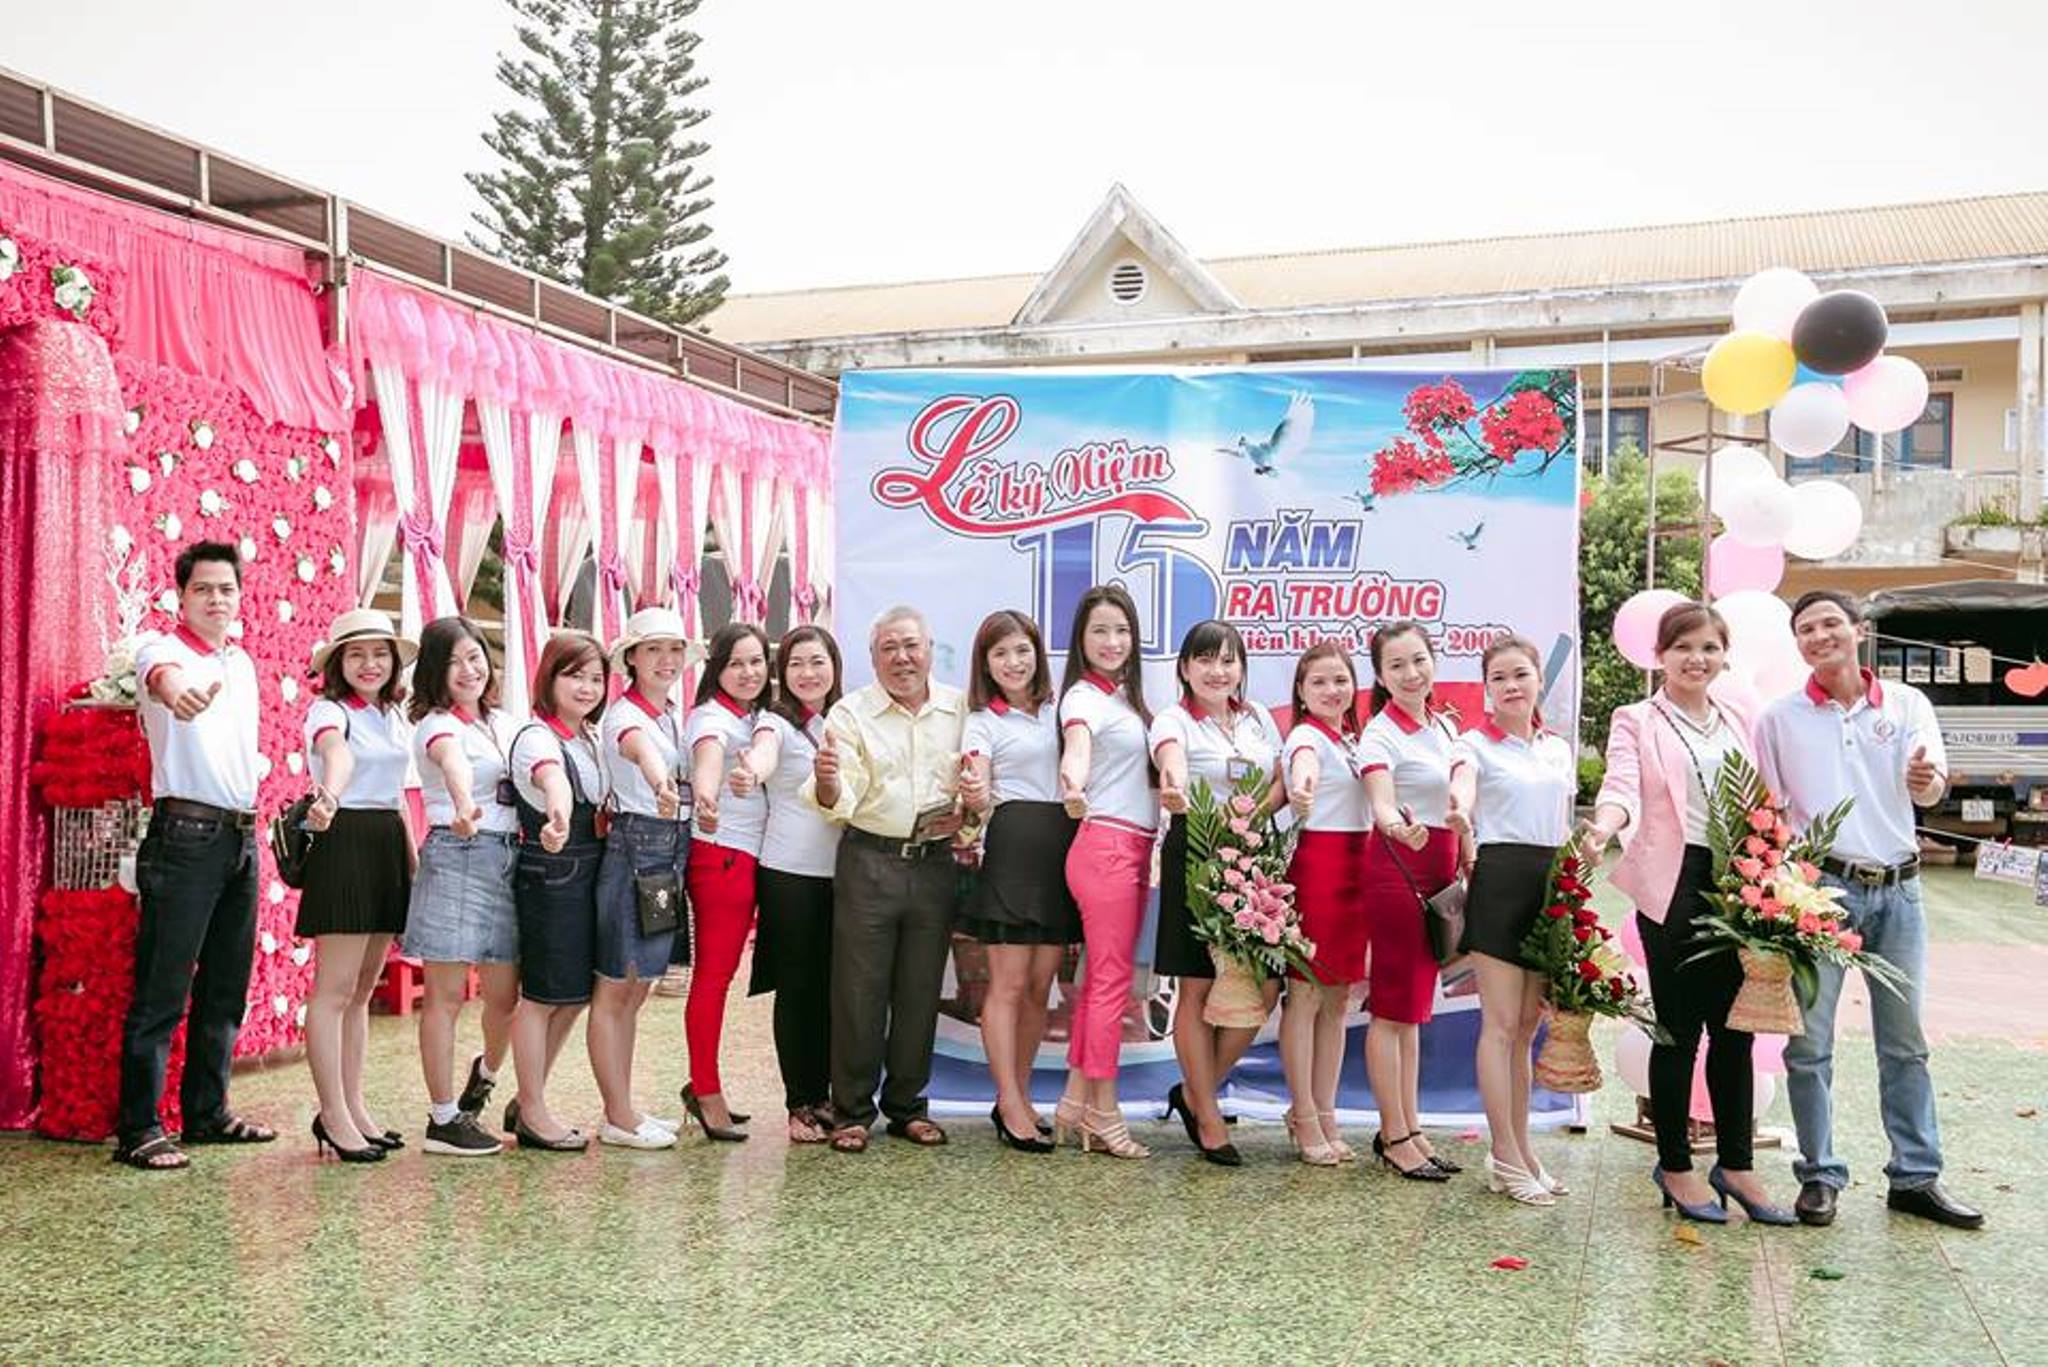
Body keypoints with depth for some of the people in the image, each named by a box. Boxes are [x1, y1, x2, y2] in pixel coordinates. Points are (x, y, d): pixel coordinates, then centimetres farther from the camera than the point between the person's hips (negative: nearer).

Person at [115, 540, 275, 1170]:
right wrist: (175, 689, -57)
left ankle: (208, 1112, 24)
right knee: (162, 991, -5)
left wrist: (249, 823, 15)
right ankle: (138, 1130, 2)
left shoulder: (243, 662, 16)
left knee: (225, 988, 13)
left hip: (241, 836, 7)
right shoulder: (164, 650, -7)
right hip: (185, 834, -7)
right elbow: (162, 674, -33)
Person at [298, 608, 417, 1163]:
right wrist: (329, 794, -53)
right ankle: (333, 1115, 3)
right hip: (344, 843, -8)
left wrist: (414, 862, 15)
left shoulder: (395, 717, 15)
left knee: (362, 990, 13)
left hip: (389, 846, 8)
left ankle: (353, 1107, 21)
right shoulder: (329, 711, -8)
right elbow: (337, 752, -33)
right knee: (335, 990, -3)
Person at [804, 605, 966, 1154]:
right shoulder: (850, 713, 1)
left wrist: (967, 811, -5)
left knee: (921, 990, 9)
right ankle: (852, 1111, 13)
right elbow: (841, 803, -8)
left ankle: (907, 1105, 23)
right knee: (859, 990, 0)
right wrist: (827, 783, -30)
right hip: (869, 863, -2)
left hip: (936, 864, 3)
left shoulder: (960, 709, 8)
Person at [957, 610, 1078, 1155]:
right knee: (1008, 983, -5)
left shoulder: (1058, 710, 15)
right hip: (1013, 845, -5)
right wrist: (974, 795, -30)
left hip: (1062, 846, 5)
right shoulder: (983, 721, 2)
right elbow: (981, 798, -9)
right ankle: (1010, 1106, -1)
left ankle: (1018, 1095, 18)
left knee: (1041, 984, 8)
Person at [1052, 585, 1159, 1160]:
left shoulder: (1127, 696, 18)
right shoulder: (1083, 696, -9)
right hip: (1105, 845, -8)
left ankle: (1076, 1101, 19)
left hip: (1135, 847, 8)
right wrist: (1073, 782, -51)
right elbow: (1076, 744, -32)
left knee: (1102, 976, 11)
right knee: (1113, 978, -4)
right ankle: (1103, 1114, 4)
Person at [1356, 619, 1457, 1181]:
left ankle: (1412, 1128, 20)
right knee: (1392, 1008, -2)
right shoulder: (1381, 733, -12)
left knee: (1414, 1007, 13)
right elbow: (1381, 802, -28)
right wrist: (1399, 827, -49)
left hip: (1437, 870, 8)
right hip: (1395, 867, -8)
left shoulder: (1444, 727, 12)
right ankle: (1393, 1135, 7)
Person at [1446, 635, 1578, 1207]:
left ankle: (1520, 1148, 19)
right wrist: (1459, 813, -49)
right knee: (1501, 1023, -4)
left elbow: (1563, 828, 18)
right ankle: (1505, 1156, 2)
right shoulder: (1476, 743, -3)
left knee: (1528, 1025, 11)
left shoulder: (1559, 748, 15)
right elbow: (1462, 783, -26)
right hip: (1500, 878, -5)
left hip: (1552, 883, 6)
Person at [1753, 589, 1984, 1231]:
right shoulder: (1781, 718, 2)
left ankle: (1915, 1177, 21)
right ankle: (1820, 1176, 10)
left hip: (1898, 889, 2)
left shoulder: (1907, 704, 3)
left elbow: (1932, 786, -10)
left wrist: (1926, 780, -34)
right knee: (1810, 1041, -1)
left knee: (1905, 1040, 11)